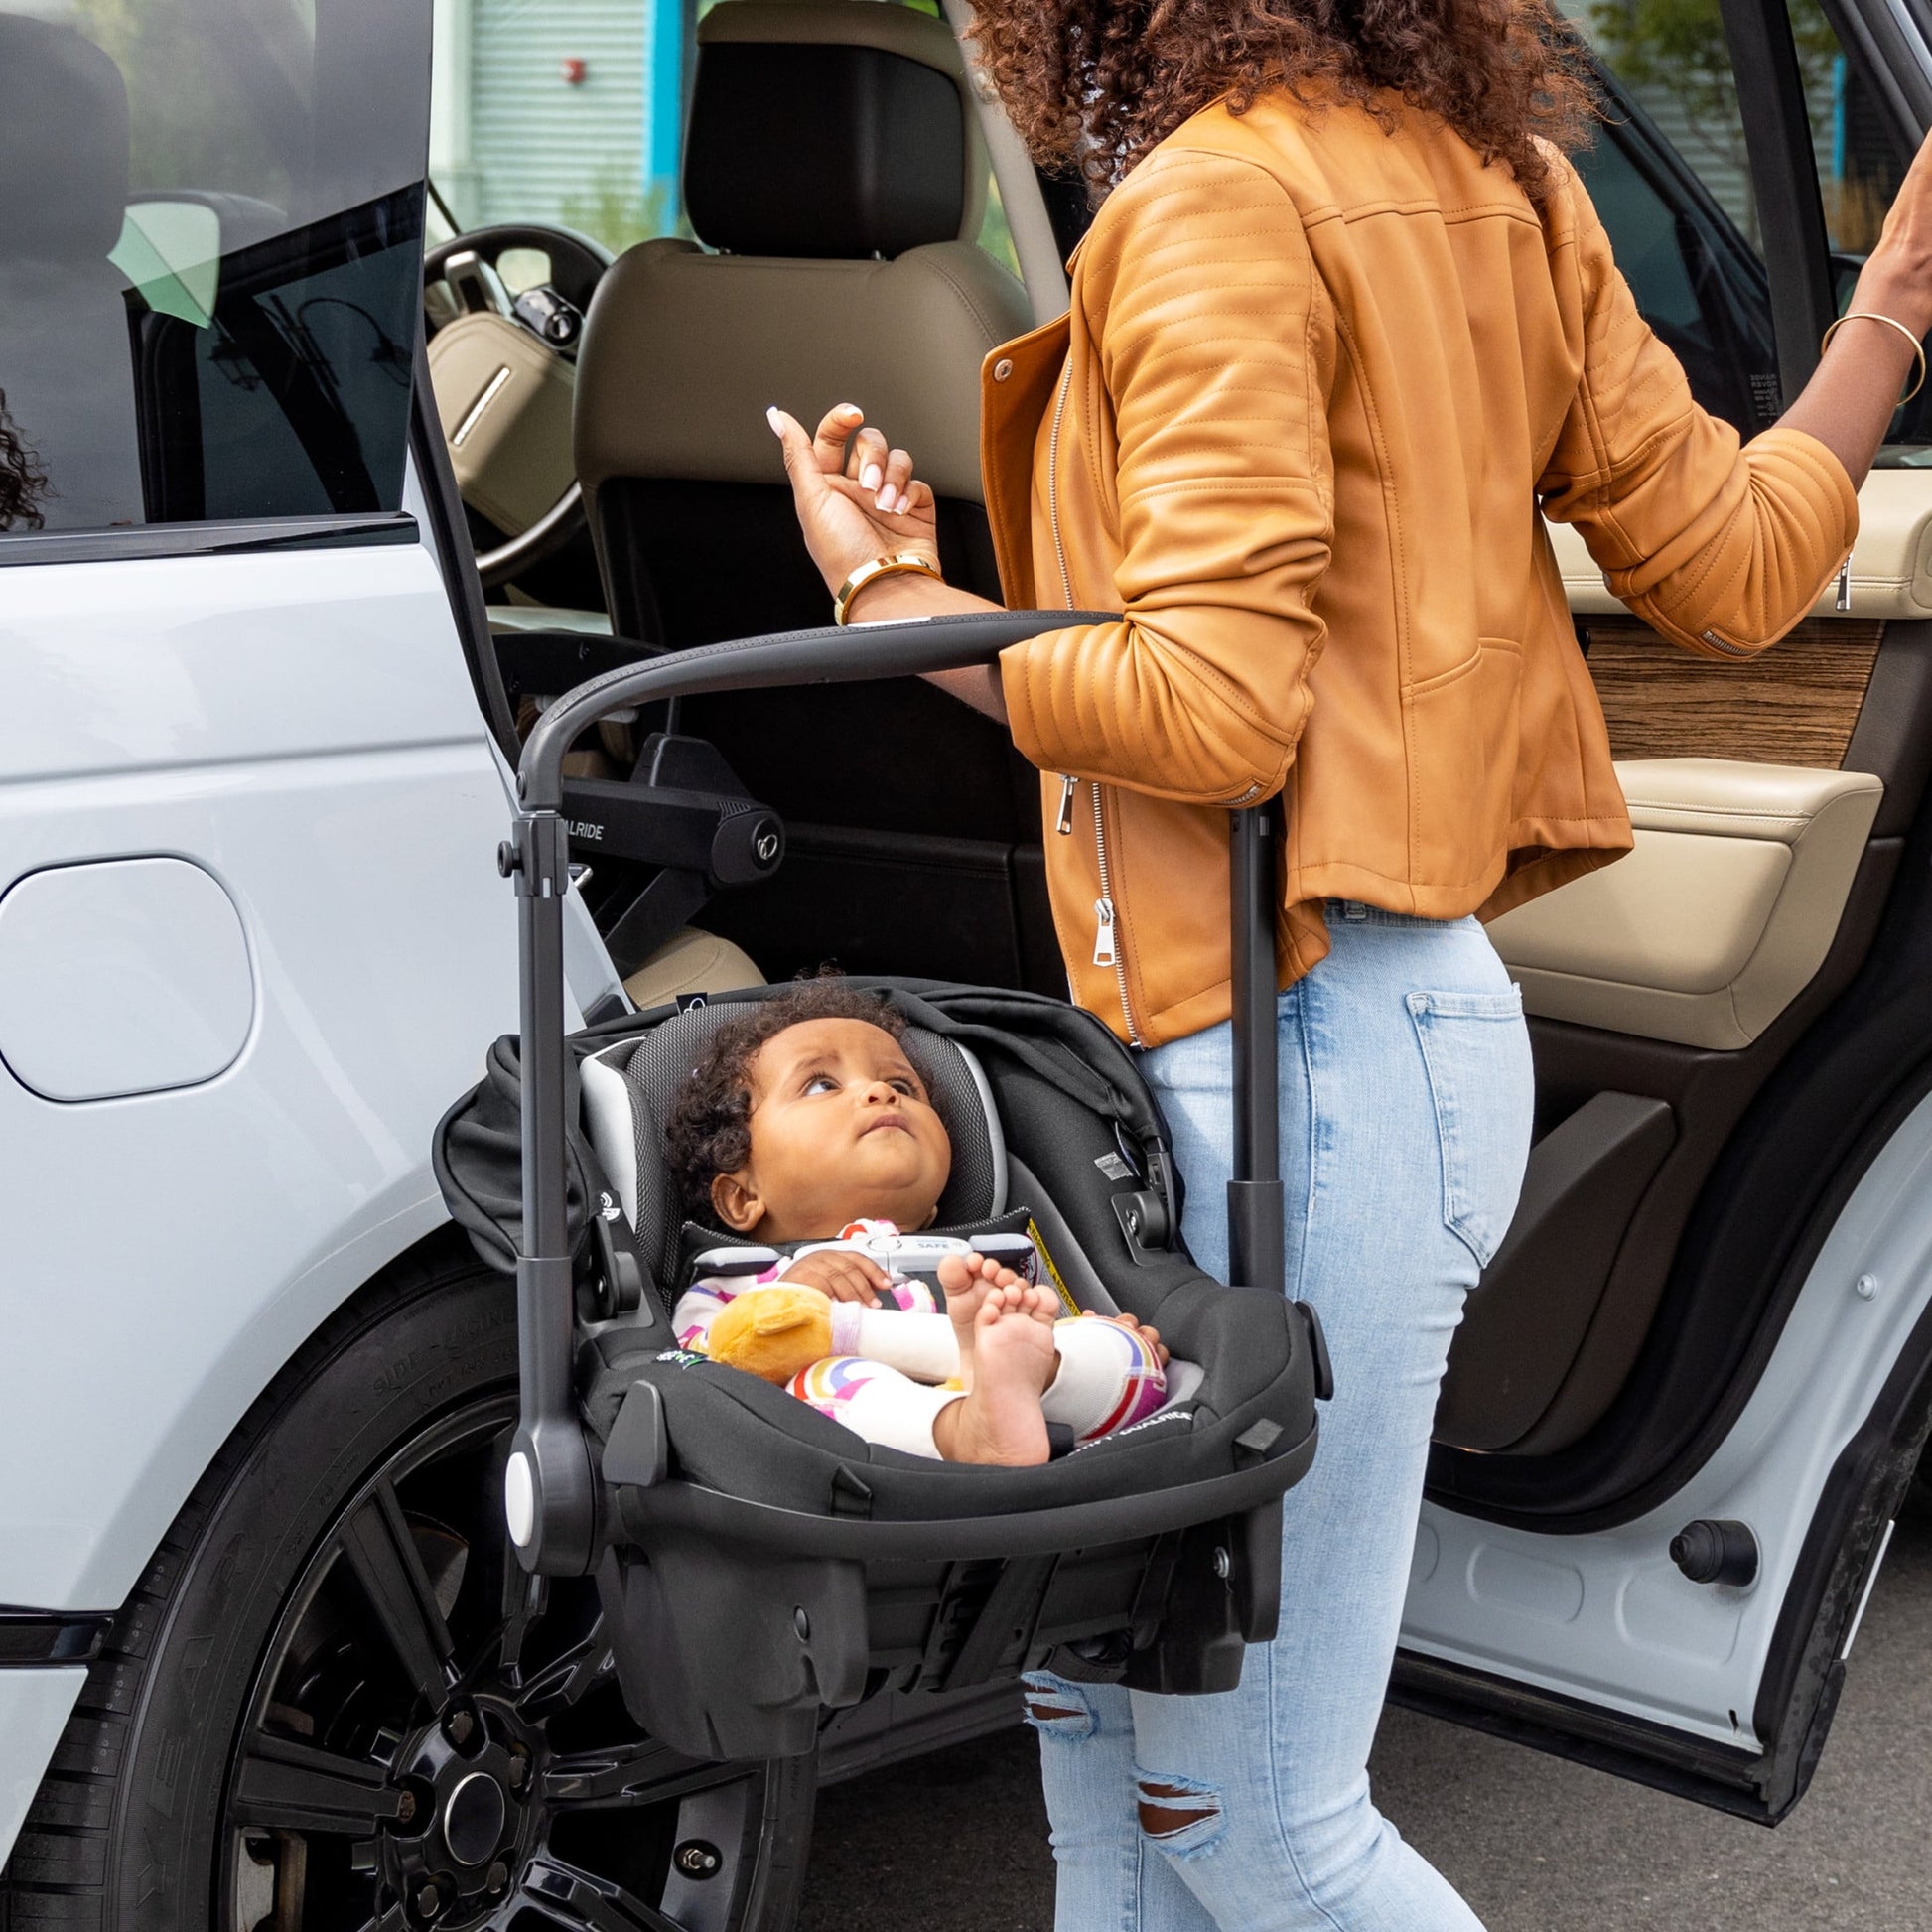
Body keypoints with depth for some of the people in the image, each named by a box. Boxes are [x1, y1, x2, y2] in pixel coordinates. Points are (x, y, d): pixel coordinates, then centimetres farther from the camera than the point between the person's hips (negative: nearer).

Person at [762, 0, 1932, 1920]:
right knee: (1093, 1661, 20)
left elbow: (1213, 712, -22)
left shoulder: (1225, 200, -14)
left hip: (1304, 1050, -10)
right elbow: (1730, 565, 13)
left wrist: (888, 591, -6)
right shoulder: (1489, 184, 12)